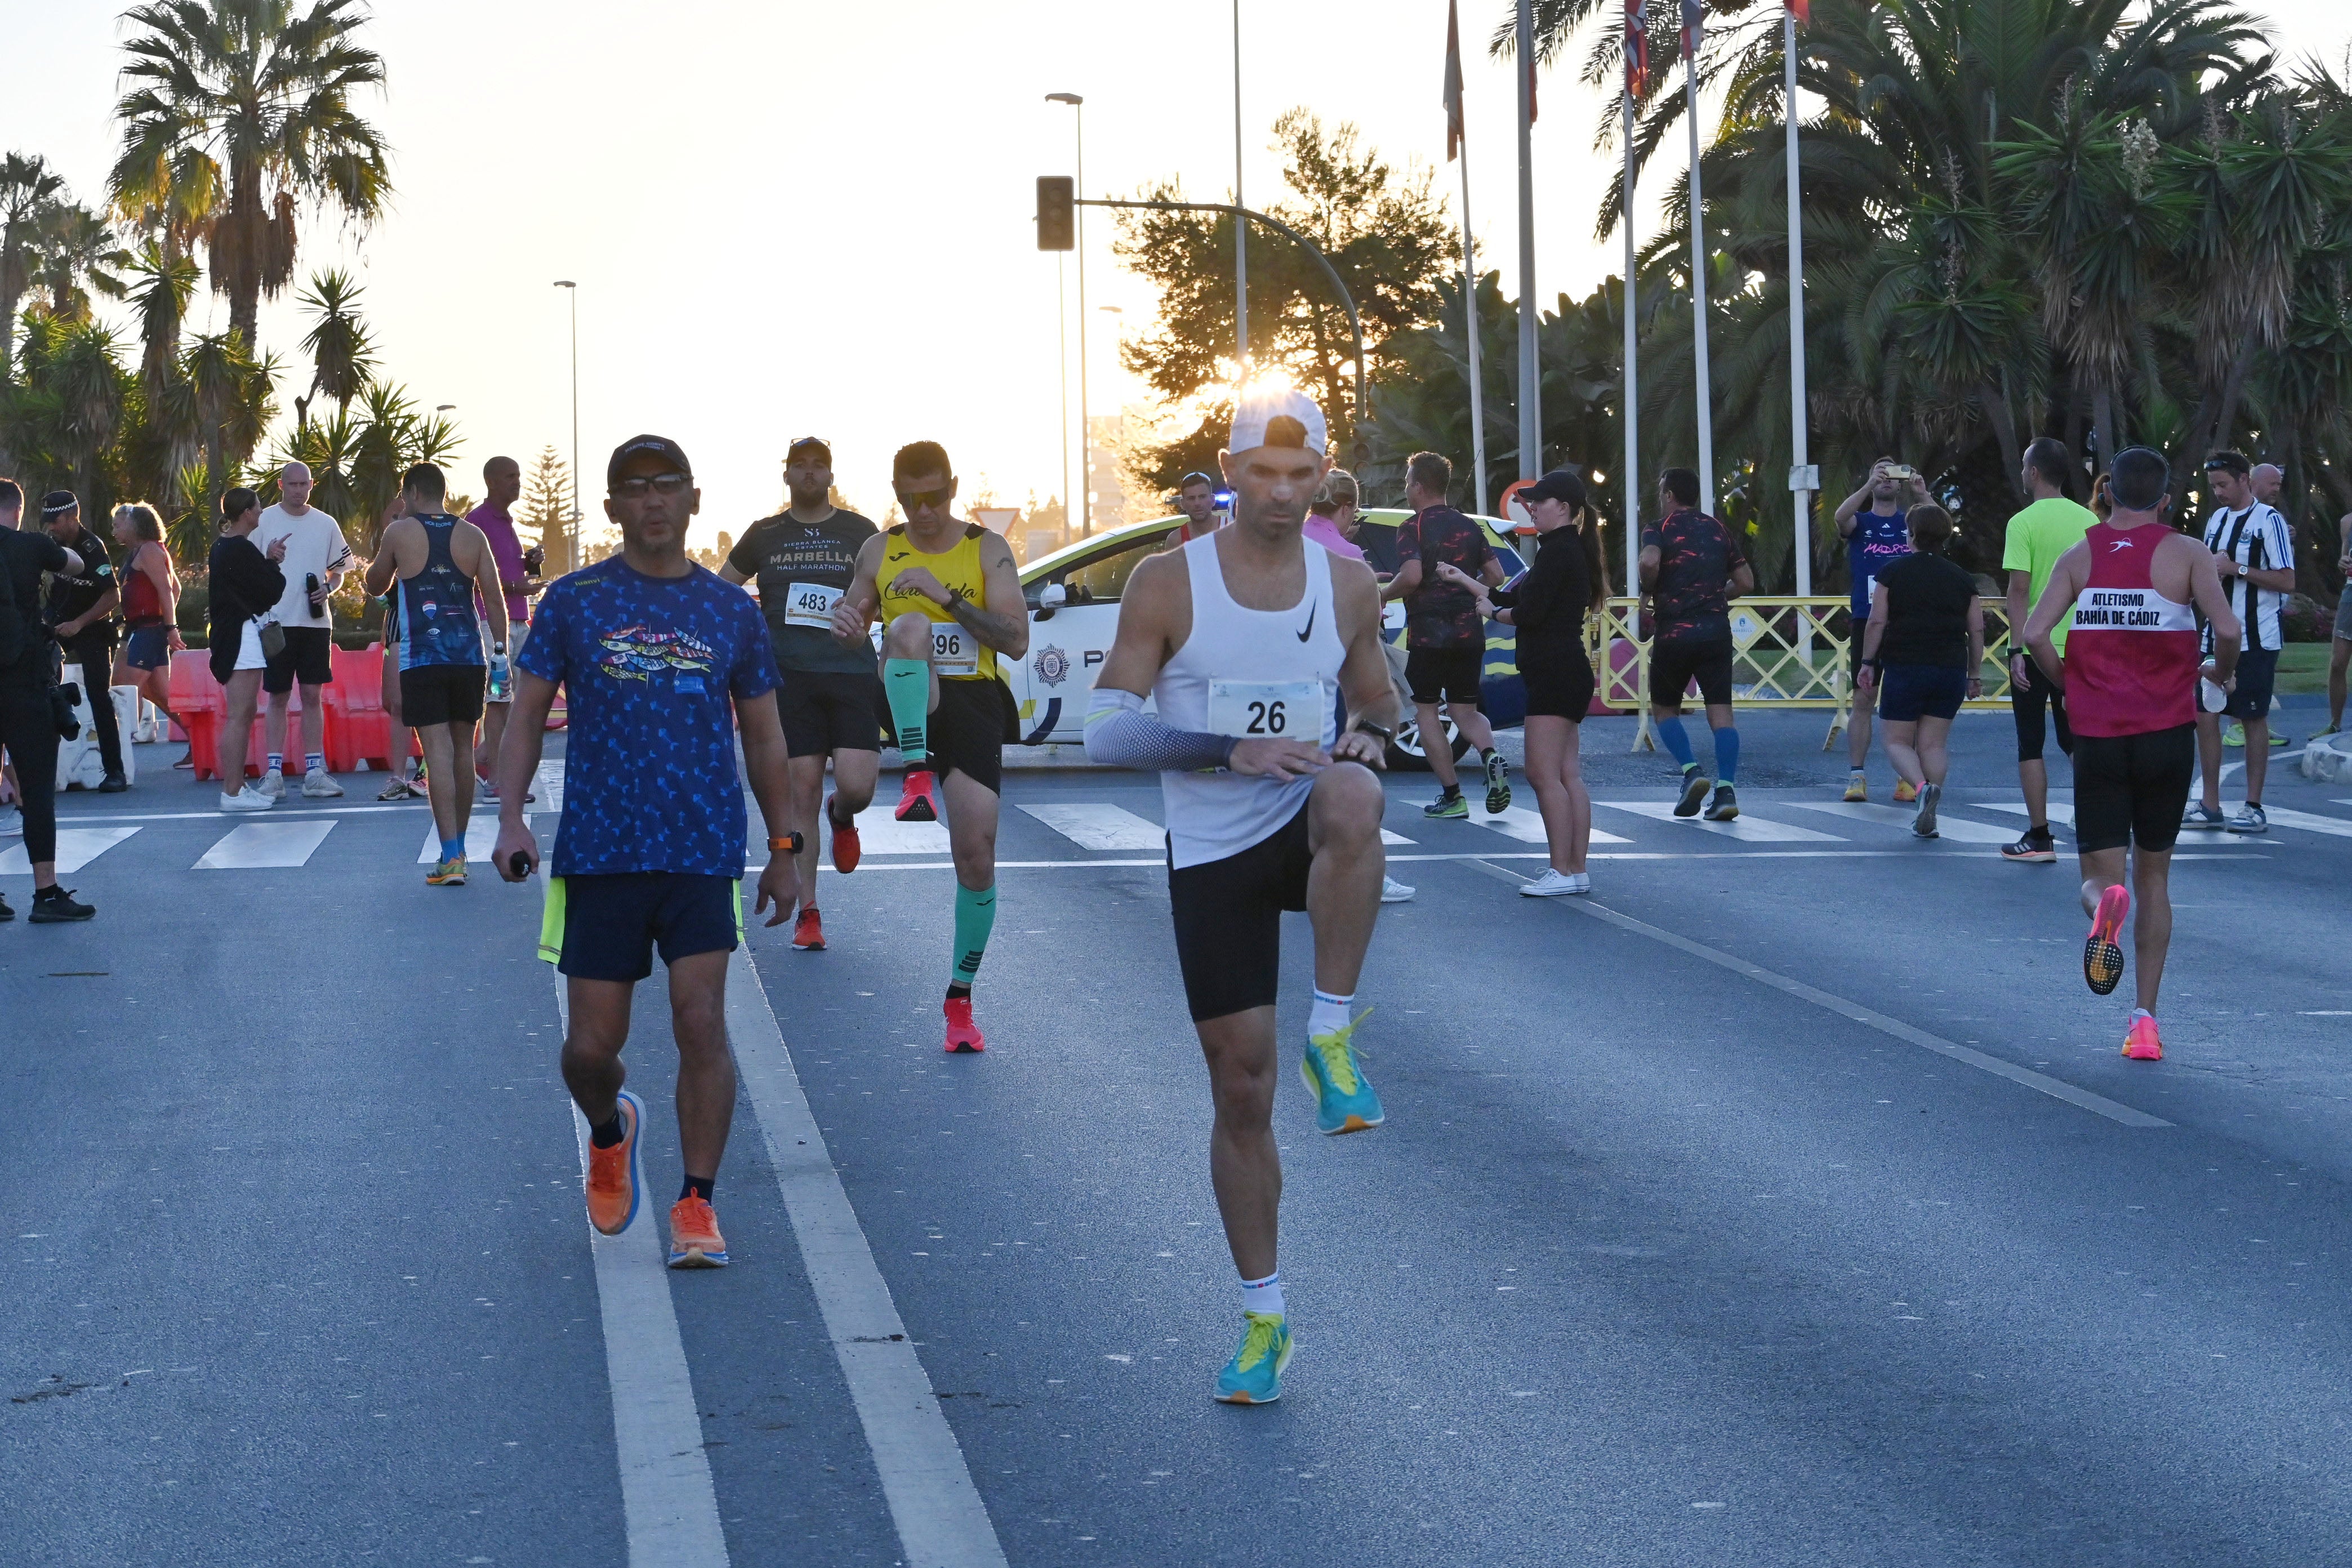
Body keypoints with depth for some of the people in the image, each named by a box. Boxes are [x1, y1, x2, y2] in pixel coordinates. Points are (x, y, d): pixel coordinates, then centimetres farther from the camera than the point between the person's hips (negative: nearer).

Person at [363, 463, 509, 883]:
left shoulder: (400, 533, -1)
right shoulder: (472, 536, 7)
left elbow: (375, 585, 13)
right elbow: (494, 598, 3)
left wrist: (382, 557, 31)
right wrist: (500, 653, 7)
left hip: (422, 658, -3)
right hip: (468, 655, 3)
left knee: (438, 751, -8)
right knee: (464, 749, 14)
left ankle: (451, 856, -16)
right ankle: (458, 847, 24)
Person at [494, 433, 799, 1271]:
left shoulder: (730, 610, 8)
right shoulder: (574, 602, 3)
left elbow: (763, 736, 15)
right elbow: (528, 714, 3)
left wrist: (783, 847, 14)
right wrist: (510, 817, -11)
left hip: (704, 850, 0)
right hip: (598, 849, 0)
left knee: (701, 1021, -12)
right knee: (591, 1045, 2)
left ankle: (697, 1207, -2)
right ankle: (609, 1133, 37)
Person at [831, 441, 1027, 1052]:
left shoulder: (987, 550, 2)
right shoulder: (879, 551, 9)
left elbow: (1017, 641, -6)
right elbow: (857, 627, 18)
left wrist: (949, 596, -17)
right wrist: (849, 625, -7)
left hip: (973, 703, 0)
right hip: (909, 703, 0)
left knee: (976, 856, -5)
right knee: (909, 627, -33)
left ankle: (961, 999, 9)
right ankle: (917, 773, -35)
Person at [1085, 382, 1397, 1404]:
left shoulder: (1349, 586, 5)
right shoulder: (1168, 584, -4)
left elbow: (1376, 702, 19)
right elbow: (1106, 728, -7)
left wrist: (1371, 738, -6)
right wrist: (1232, 750, -20)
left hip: (1307, 833, 1)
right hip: (1213, 857, -1)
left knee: (1352, 801, -38)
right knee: (1239, 1085, 1)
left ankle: (1331, 1038, -24)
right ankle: (1264, 1320, 14)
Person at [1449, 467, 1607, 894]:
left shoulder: (1558, 551, -13)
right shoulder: (1570, 550, 19)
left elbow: (1529, 613, -19)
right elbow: (1511, 599, 23)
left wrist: (1492, 612, 0)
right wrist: (1462, 581, 25)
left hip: (1555, 674, -11)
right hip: (1569, 673, 11)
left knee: (1544, 774, -11)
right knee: (1567, 776, 9)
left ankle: (1562, 871, -12)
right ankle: (1577, 870, 10)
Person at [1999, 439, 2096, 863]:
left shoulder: (2024, 523, -10)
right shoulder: (2090, 521, 5)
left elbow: (2019, 589, -15)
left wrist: (2017, 650, -13)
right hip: (2079, 648, 5)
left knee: (2031, 744, 4)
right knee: (2078, 740, 15)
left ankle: (2039, 838, 4)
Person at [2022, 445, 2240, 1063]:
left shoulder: (2079, 557, 4)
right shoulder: (2185, 553, -1)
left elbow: (2035, 634, -8)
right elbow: (2227, 628, -14)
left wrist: (2069, 686, 10)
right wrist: (2221, 673, 8)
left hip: (2097, 735, 0)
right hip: (2167, 733, 0)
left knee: (2099, 878, 4)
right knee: (2154, 878, 15)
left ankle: (2104, 904, -34)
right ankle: (2145, 1020, 10)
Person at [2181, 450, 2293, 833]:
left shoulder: (2268, 520, -9)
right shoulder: (2217, 520, 14)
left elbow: (2287, 581, -14)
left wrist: (2237, 569, -19)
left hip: (2255, 640, -7)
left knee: (2253, 718, -1)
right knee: (2205, 715, 4)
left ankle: (2254, 808, 6)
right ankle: (2210, 805, 11)